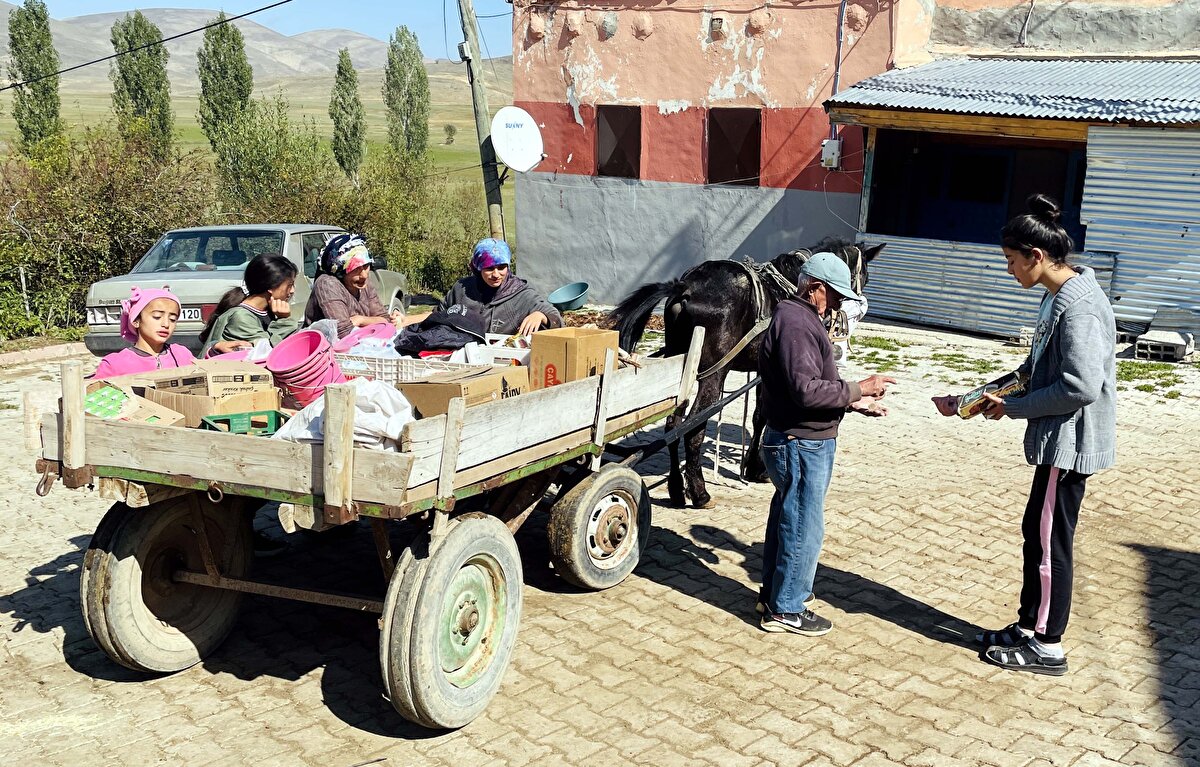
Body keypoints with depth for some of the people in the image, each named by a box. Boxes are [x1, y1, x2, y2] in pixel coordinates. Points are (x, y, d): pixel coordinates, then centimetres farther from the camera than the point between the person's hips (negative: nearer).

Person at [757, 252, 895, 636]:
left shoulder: (804, 319, 14)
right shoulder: (795, 323, -21)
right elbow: (806, 391, -29)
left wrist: (854, 401, 10)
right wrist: (857, 388, -21)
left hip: (801, 442, 11)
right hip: (801, 446, -11)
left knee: (786, 518, 20)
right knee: (803, 527, 0)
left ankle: (775, 592, 35)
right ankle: (786, 610, 12)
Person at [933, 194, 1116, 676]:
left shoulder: (1078, 305, -22)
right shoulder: (1058, 296, 10)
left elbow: (1082, 385, -28)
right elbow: (1040, 367, 18)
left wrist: (1012, 408, -17)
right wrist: (973, 398, 10)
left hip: (1070, 441, -10)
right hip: (1058, 439, 10)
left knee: (1048, 538, 1)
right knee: (1037, 532, 17)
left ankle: (1046, 646, 14)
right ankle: (1028, 627, 30)